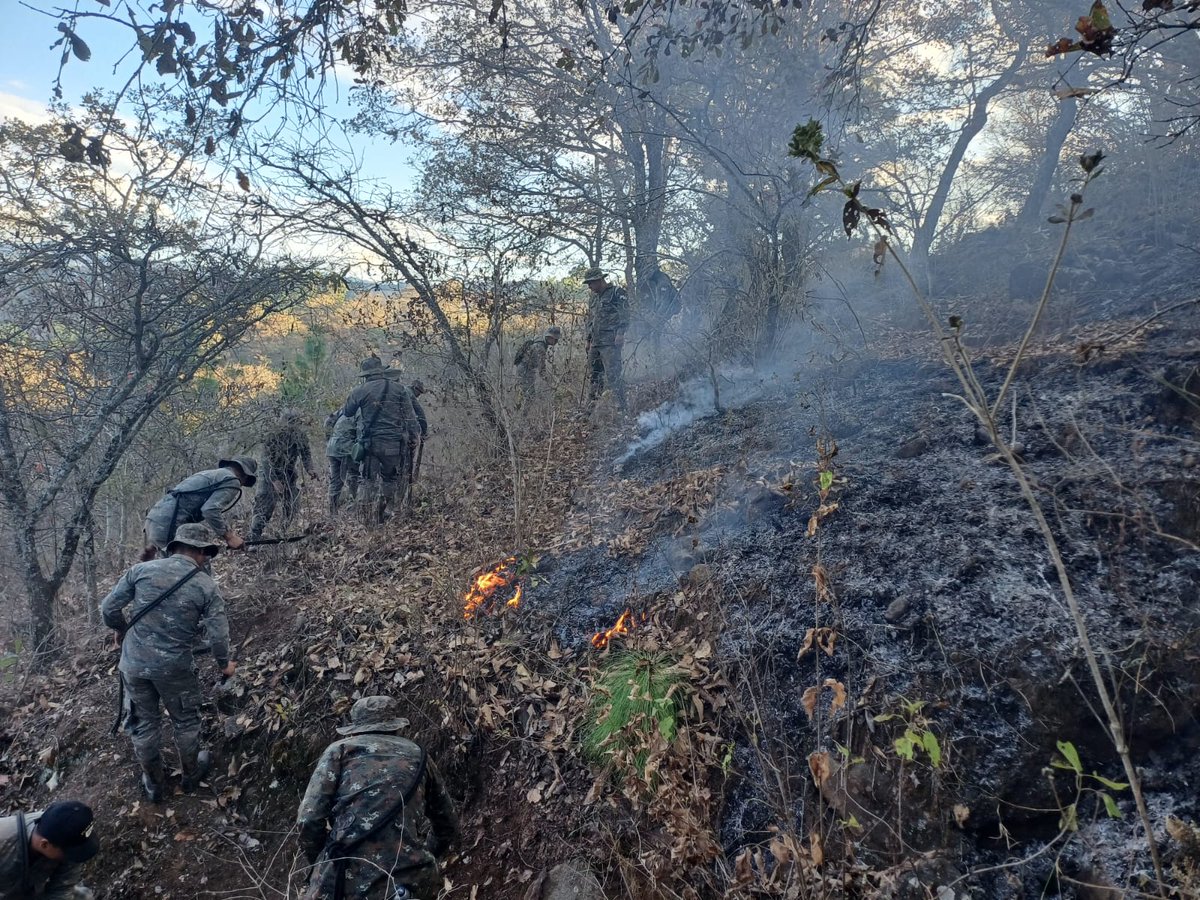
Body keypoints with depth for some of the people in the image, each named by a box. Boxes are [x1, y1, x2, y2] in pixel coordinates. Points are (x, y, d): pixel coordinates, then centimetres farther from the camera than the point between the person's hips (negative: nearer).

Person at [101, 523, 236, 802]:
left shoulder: (142, 569, -6)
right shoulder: (206, 586, -11)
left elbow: (108, 607, -1)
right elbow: (218, 634, -9)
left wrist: (122, 630, 20)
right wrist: (224, 663, 10)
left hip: (134, 663, 3)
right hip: (174, 668, -2)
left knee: (144, 723, 21)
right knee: (185, 721, 22)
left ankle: (153, 783, 38)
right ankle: (191, 775, 41)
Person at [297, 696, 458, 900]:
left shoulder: (340, 749, 11)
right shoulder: (417, 755, 20)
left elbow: (309, 818, 1)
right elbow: (449, 825, 26)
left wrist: (319, 861, 18)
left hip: (349, 874, -2)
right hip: (410, 879, 3)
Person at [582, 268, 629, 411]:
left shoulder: (617, 293, -2)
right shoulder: (593, 298, 22)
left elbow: (624, 315, -10)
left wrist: (620, 333, -20)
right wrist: (588, 339, 23)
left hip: (610, 342, -8)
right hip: (595, 343, 8)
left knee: (613, 375, -13)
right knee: (594, 374, 9)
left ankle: (620, 404, -12)